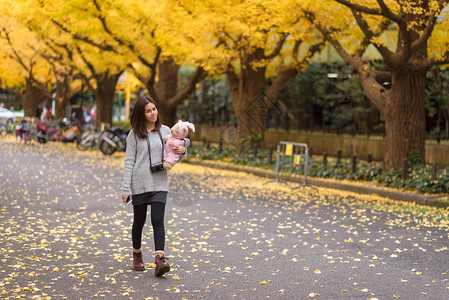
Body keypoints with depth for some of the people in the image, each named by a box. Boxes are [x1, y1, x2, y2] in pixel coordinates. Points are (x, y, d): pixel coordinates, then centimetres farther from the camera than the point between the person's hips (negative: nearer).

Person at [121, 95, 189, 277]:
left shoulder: (165, 131, 8)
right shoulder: (134, 134, 0)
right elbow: (129, 161, -2)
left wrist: (183, 151, -9)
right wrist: (126, 188, -7)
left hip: (159, 184, 1)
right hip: (139, 184, -1)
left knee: (158, 220, -11)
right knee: (139, 221, 10)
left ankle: (160, 260, -19)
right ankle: (137, 256, 31)